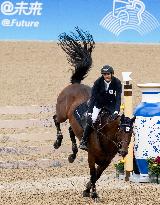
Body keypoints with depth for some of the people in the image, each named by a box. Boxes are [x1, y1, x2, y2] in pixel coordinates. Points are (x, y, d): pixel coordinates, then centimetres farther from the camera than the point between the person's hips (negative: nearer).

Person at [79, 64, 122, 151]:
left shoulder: (117, 83, -20)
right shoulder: (98, 82, -21)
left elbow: (118, 98, -24)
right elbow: (93, 97, -24)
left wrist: (116, 111, -39)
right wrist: (89, 112, -32)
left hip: (111, 104, 1)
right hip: (99, 103, -1)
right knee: (91, 120, -19)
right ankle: (83, 141, -6)